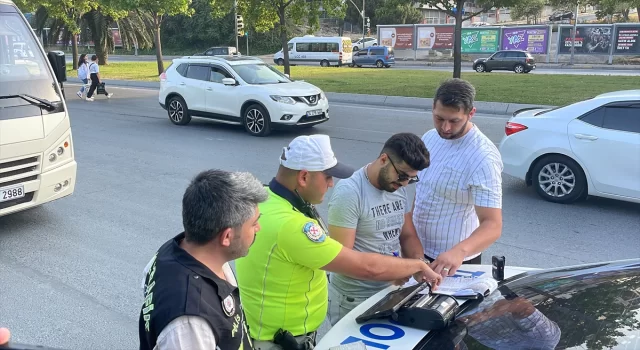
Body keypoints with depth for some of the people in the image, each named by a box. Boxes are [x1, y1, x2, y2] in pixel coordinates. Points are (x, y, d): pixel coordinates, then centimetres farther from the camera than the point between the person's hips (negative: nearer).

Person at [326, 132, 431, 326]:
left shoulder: (399, 189, 1)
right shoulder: (349, 193, -22)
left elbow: (407, 235, 9)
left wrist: (418, 261, -10)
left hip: (391, 291, 7)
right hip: (353, 299, -7)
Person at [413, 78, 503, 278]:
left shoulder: (483, 158, -25)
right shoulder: (429, 138, -2)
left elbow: (493, 225, -30)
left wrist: (459, 251, -47)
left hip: (455, 261, -7)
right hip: (418, 250, 7)